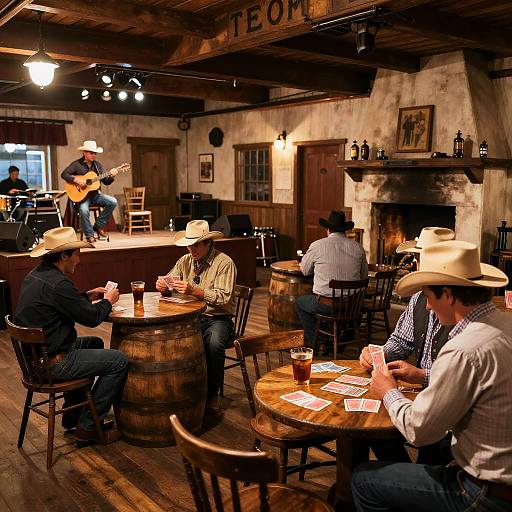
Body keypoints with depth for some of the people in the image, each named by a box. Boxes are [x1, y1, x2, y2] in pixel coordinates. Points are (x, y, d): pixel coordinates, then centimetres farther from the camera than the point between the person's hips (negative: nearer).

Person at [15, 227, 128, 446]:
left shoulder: (35, 275, 8)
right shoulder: (56, 283, -24)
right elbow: (92, 318, -17)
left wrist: (87, 296, 14)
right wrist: (107, 301, 1)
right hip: (53, 363, -11)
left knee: (95, 343, 29)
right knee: (119, 361, -7)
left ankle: (73, 416, 33)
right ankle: (87, 427, 3)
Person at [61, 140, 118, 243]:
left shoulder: (97, 165, 11)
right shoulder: (77, 164, -3)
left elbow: (105, 182, 10)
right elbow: (64, 174, -11)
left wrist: (111, 176, -11)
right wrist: (76, 180, -24)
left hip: (95, 194, 5)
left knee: (113, 202, -17)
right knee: (83, 209, -34)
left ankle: (99, 226, -3)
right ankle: (89, 235, -12)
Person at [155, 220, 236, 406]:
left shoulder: (224, 263, -9)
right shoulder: (185, 261, 10)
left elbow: (223, 298, -20)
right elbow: (169, 286, 13)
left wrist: (194, 291, -32)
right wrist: (162, 285, -12)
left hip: (217, 319, -5)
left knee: (214, 343, -35)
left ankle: (211, 394, -11)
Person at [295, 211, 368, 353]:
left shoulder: (317, 245, -6)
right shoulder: (358, 247, 3)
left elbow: (304, 270, 8)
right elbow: (364, 276, 13)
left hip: (325, 304, -3)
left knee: (299, 302, 25)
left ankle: (317, 343, 20)